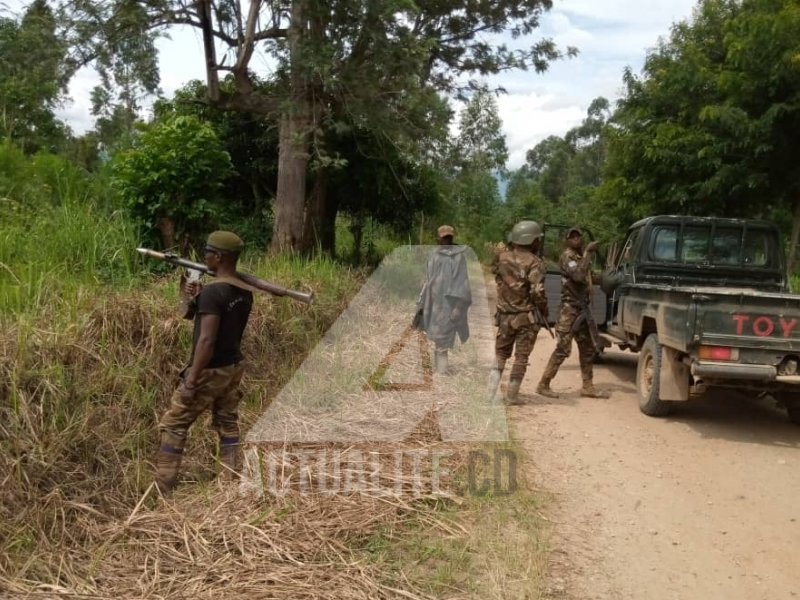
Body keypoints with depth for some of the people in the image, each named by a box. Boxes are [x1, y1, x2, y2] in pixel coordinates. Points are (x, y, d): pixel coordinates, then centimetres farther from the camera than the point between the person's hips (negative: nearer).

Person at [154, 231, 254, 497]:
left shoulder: (212, 290, -21)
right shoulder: (246, 292, 4)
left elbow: (207, 340, -25)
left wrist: (191, 381, -22)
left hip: (210, 371, -7)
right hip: (234, 367, 8)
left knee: (173, 426, 5)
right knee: (228, 426, 14)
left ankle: (162, 492, 9)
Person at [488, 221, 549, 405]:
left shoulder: (502, 258, 2)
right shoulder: (533, 262, -13)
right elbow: (537, 291, -19)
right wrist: (544, 311, -5)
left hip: (505, 315, 4)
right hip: (527, 316, -4)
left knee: (500, 353, 17)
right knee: (521, 356, 6)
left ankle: (491, 391, 10)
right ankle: (512, 394, 9)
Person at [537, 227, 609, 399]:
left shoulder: (581, 256, 16)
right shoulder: (567, 256, -11)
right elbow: (578, 275, -28)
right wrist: (588, 253, -25)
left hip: (582, 308, 9)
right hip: (569, 308, -9)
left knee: (588, 349, 12)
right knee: (563, 349, -10)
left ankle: (588, 387, 19)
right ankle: (543, 385, -3)